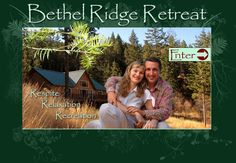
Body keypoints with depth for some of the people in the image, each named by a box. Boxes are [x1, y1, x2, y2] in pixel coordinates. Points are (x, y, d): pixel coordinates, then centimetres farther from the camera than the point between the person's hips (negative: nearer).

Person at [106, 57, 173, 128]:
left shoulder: (166, 88, -7)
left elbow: (165, 112, -18)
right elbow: (113, 79, 1)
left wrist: (143, 112, -32)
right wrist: (111, 91, -22)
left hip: (155, 121, -1)